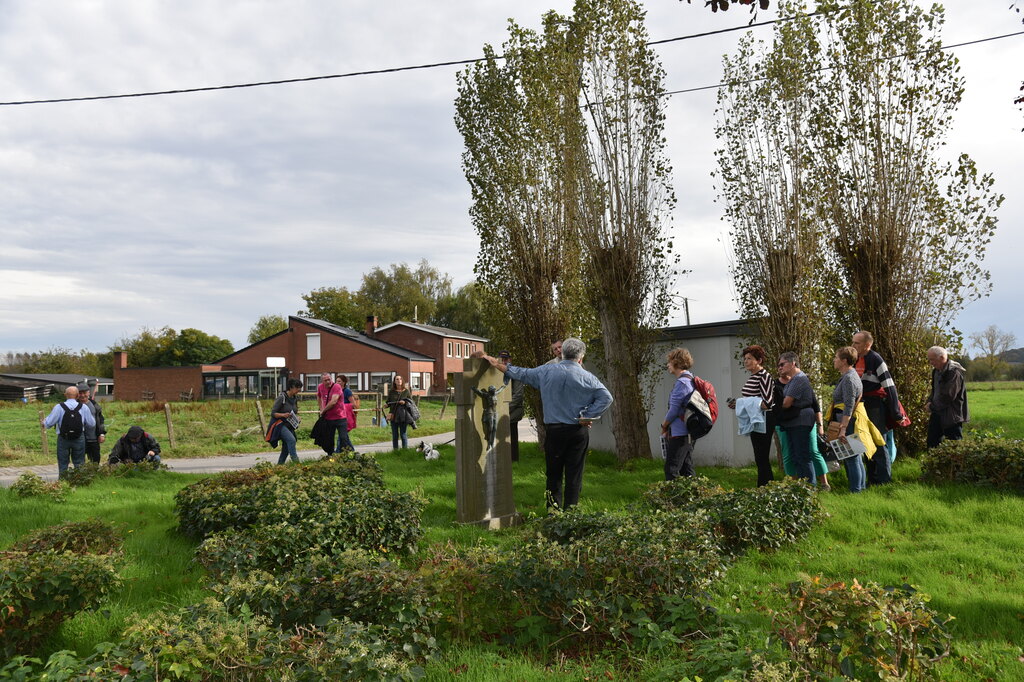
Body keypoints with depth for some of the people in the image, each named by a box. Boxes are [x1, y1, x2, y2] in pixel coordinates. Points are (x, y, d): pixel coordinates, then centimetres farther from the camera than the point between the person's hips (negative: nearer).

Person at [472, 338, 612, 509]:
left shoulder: (546, 371, 1)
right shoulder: (586, 377, -4)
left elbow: (519, 373, 8)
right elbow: (606, 397, -13)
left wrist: (488, 359, 17)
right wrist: (588, 416, -8)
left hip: (554, 430, 1)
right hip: (578, 431, -1)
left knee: (553, 474, 10)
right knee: (574, 475, 4)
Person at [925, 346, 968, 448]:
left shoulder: (954, 372, -19)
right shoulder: (936, 371, 10)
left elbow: (947, 397, -22)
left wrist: (932, 406, -12)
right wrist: (929, 402, 2)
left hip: (951, 416, -9)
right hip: (937, 413, 9)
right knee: (932, 443, 12)